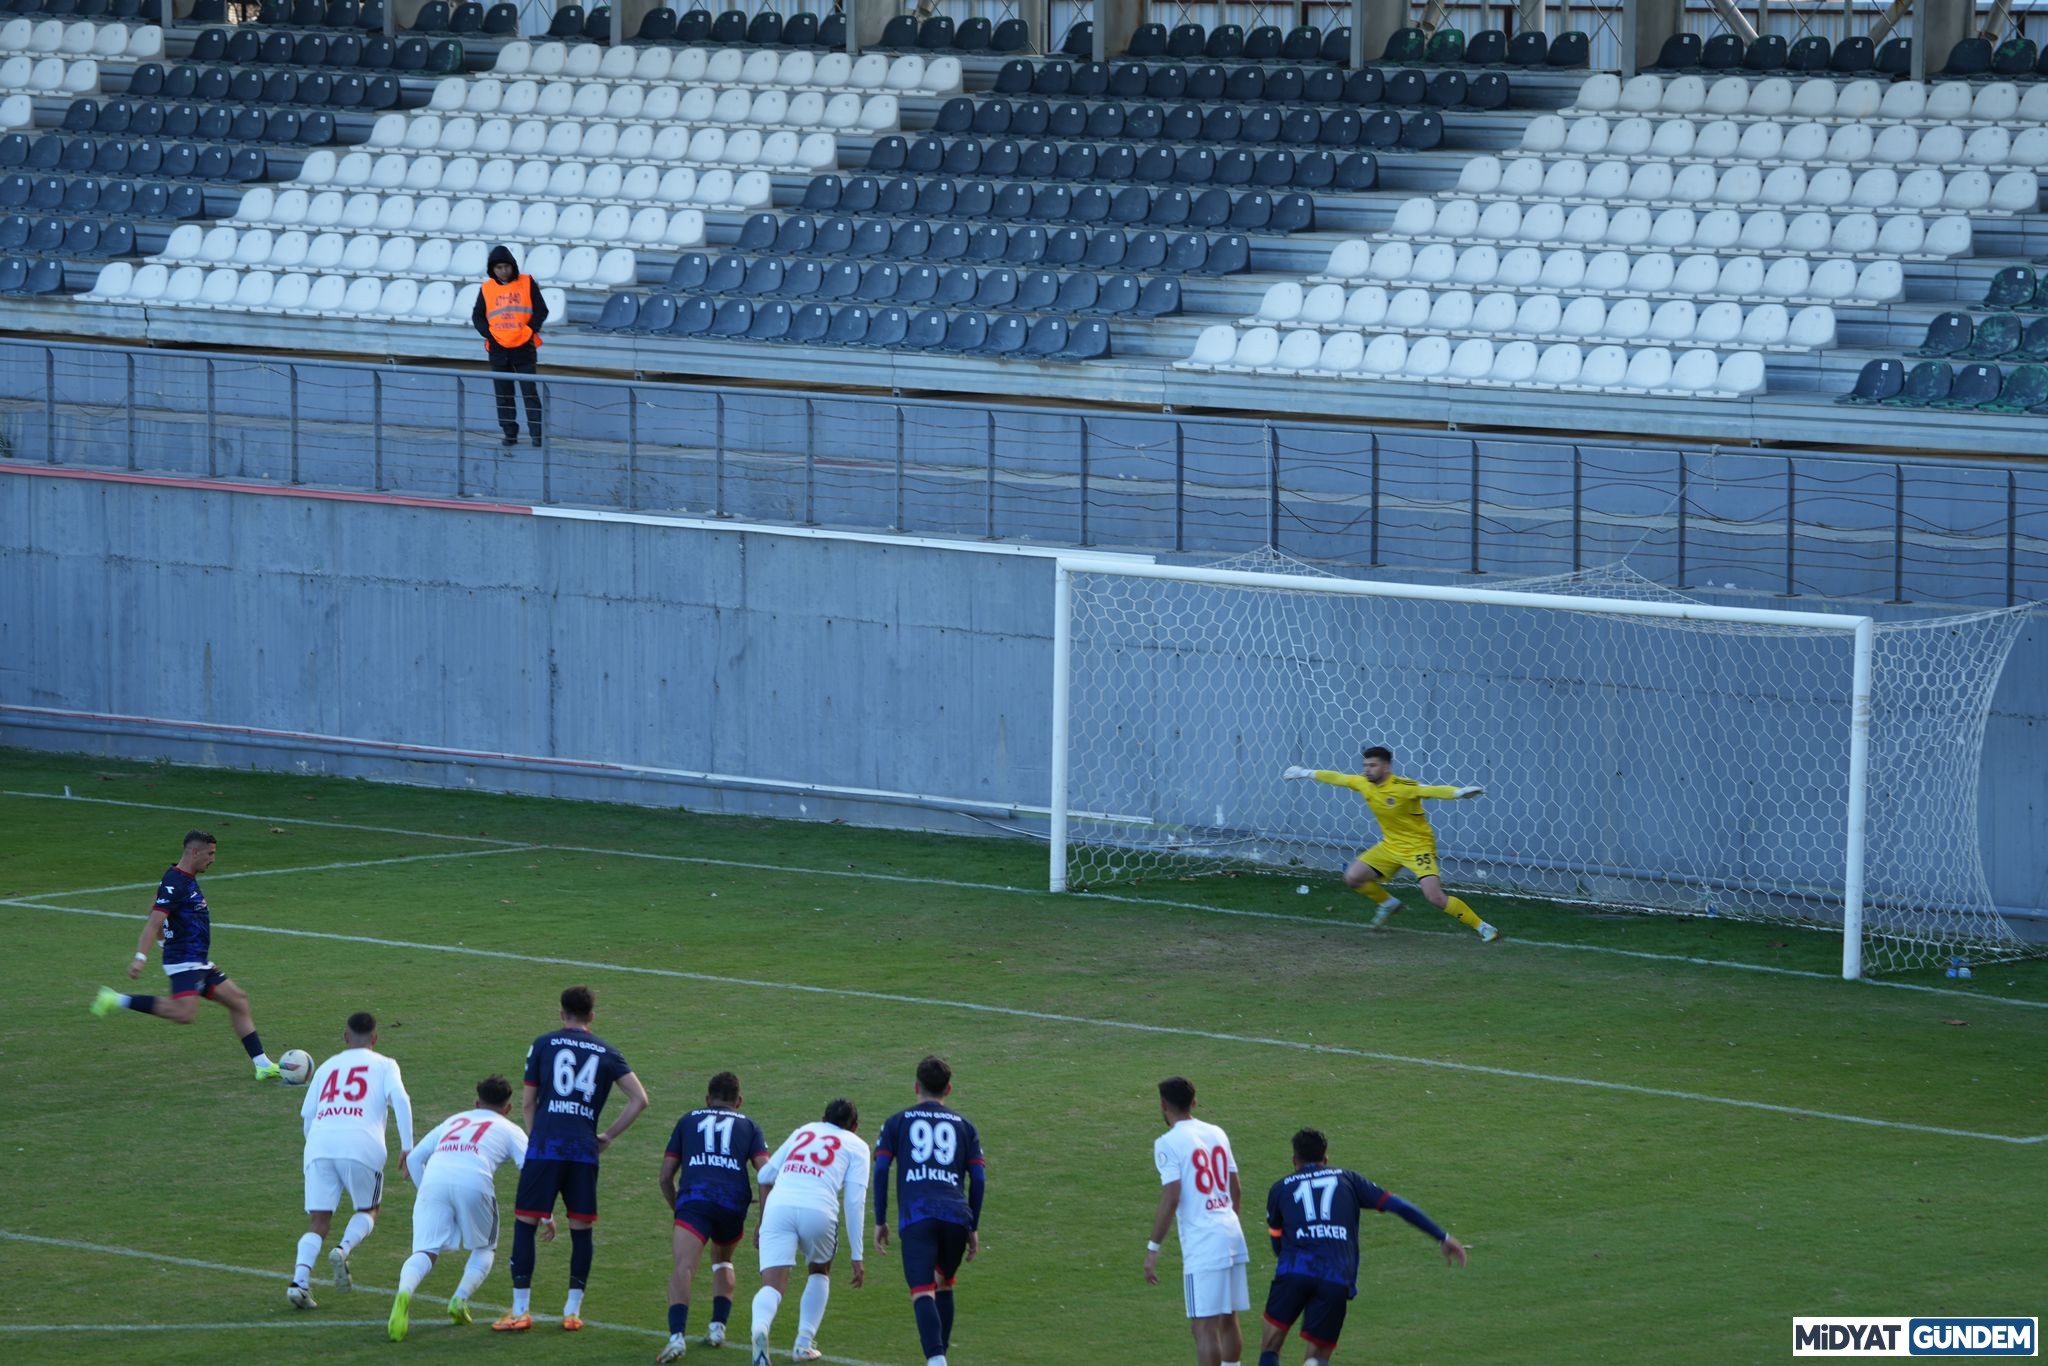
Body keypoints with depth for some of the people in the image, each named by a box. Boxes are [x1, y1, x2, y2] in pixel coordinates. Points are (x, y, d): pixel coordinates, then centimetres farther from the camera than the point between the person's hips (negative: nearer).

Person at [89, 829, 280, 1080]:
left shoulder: (187, 880, 14)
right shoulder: (175, 883, -16)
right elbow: (154, 922, -26)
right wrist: (140, 957, -35)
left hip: (199, 964, 11)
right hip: (184, 963, -11)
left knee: (238, 1001, 10)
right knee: (184, 1013, -27)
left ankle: (262, 1065, 12)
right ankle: (117, 1001, -17)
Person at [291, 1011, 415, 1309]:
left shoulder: (327, 1067, 26)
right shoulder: (384, 1065, 17)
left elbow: (306, 1115, 23)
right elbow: (400, 1099, -1)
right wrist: (407, 1147, -3)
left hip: (320, 1141, 2)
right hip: (361, 1144, -2)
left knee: (318, 1222, 5)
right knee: (367, 1211, 19)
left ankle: (301, 1278, -18)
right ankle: (344, 1249, -11)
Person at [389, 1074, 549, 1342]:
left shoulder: (453, 1121, 35)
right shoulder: (509, 1130, 25)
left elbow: (414, 1158, 32)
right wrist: (546, 1218, 21)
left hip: (433, 1180, 2)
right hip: (473, 1182, -2)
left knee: (425, 1251, -5)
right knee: (485, 1249, 21)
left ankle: (404, 1293, -36)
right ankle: (460, 1298, -1)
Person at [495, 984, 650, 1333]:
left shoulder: (544, 1044, 9)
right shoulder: (607, 1053, 13)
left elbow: (529, 1102, 10)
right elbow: (639, 1099, 6)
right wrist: (609, 1136, 12)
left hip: (545, 1146, -2)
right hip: (584, 1149, 2)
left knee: (525, 1223, 3)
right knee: (581, 1227, 11)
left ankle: (520, 1310, 1)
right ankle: (573, 1310, 11)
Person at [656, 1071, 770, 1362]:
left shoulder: (688, 1121, 25)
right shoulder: (749, 1127, 23)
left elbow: (666, 1176, 22)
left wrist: (676, 1208, 39)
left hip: (693, 1198, -2)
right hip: (734, 1203, 2)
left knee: (683, 1269, -15)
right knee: (722, 1262, 30)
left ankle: (677, 1337, -35)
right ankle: (718, 1328, 18)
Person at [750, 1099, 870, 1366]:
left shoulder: (804, 1132, 30)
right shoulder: (857, 1146, 19)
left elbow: (765, 1175, 31)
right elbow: (855, 1202, 9)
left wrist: (763, 1221, 43)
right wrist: (857, 1257, 9)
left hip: (778, 1206, 1)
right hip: (818, 1210, -1)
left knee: (773, 1284, -7)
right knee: (820, 1271, 28)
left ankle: (759, 1326, -40)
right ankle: (804, 1344, 22)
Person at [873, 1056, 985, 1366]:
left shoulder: (898, 1122, 16)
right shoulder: (963, 1125, 20)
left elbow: (881, 1170, 7)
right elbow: (979, 1179, 15)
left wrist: (880, 1222, 11)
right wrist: (974, 1229, 22)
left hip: (915, 1215, -2)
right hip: (957, 1214, 2)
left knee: (923, 1293, -12)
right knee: (944, 1285, 25)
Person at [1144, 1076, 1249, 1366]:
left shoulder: (1168, 1143, -9)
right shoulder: (1217, 1134, 13)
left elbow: (1170, 1199, -16)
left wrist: (1153, 1248, -11)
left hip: (1201, 1246, -7)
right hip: (1233, 1237, 7)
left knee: (1205, 1326, -6)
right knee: (1228, 1320, 16)